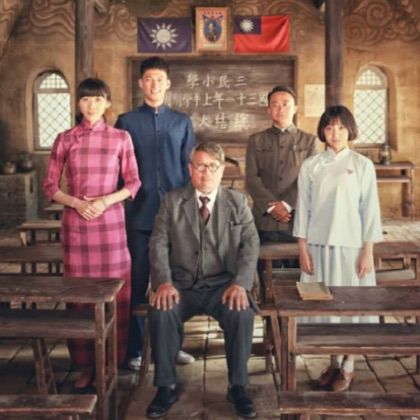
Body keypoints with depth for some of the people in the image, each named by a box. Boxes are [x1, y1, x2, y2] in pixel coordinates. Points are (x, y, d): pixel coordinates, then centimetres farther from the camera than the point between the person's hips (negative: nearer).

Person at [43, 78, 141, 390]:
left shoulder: (121, 137, 3)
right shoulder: (65, 139, 5)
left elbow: (134, 183, 3)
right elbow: (50, 186, 6)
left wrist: (106, 200, -12)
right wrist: (77, 203, -11)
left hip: (111, 222, 0)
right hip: (76, 223, 1)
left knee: (115, 292, 1)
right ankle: (86, 364, 14)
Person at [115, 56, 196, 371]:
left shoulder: (182, 122, 9)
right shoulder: (127, 121, 5)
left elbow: (189, 167, 9)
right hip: (140, 213, -1)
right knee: (139, 280, 4)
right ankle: (136, 347, 14)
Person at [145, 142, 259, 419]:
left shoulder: (238, 202, 10)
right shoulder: (172, 201, 9)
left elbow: (250, 245, 0)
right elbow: (159, 244, 1)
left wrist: (240, 284, -17)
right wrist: (164, 282, -18)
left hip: (223, 285, 0)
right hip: (181, 285, 0)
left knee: (243, 313, -30)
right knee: (161, 311, -30)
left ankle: (238, 387, -10)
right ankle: (167, 387, -11)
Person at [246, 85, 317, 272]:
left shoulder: (309, 141, 11)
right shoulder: (256, 141, 12)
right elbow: (251, 178, 2)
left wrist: (287, 205, -12)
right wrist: (271, 206, -11)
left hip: (298, 220, 0)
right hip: (265, 221, 1)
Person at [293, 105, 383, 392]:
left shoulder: (362, 165, -1)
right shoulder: (311, 166, 4)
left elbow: (370, 209, -2)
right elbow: (304, 208, 4)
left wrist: (368, 251, -6)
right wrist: (303, 248, 0)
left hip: (350, 246, -2)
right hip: (319, 246, 2)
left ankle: (348, 366, 18)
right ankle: (334, 361, 22)